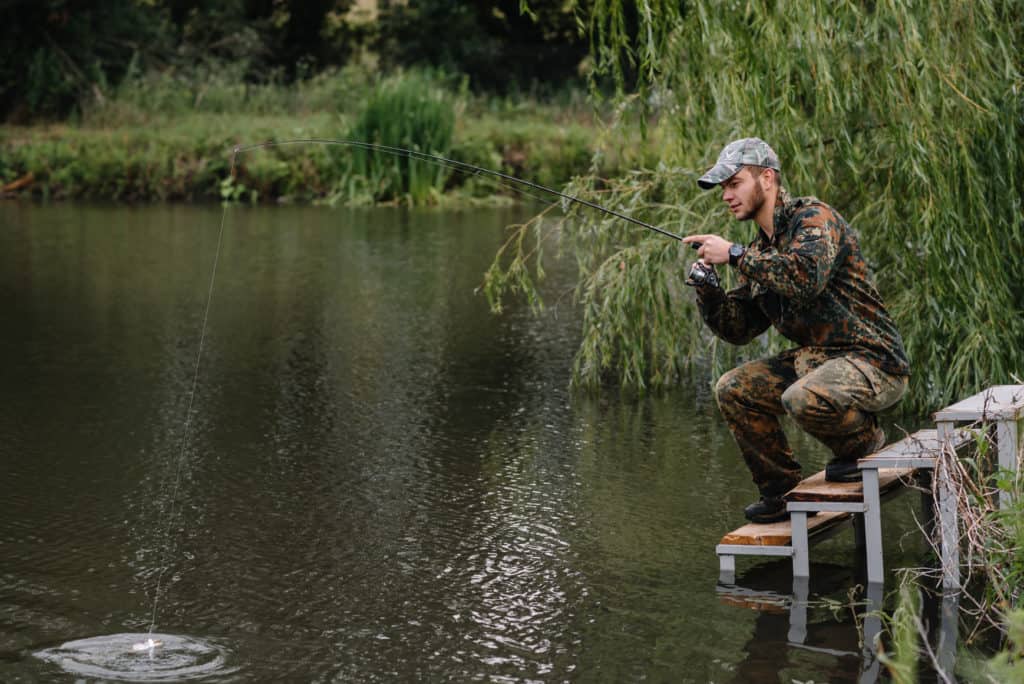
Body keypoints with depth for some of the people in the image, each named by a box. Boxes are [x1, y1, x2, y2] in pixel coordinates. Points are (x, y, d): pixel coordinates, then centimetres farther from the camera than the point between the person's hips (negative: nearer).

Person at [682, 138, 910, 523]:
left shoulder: (813, 217, -12)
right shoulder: (759, 251, 14)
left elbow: (806, 278, -33)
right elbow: (739, 329, 13)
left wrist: (734, 255, -24)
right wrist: (707, 288, -5)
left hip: (873, 362, -9)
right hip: (813, 360, 9)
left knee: (804, 399, -35)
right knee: (733, 390, 1)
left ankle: (864, 441, -2)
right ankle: (783, 491, 10)